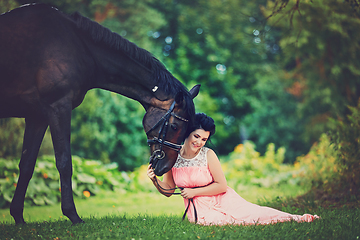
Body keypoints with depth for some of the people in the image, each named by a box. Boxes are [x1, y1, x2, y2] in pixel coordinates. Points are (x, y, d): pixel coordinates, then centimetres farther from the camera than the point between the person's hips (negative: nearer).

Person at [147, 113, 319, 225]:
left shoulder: (208, 155, -11)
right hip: (197, 207, 1)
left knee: (252, 213, -18)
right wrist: (154, 180, -16)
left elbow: (221, 186, -10)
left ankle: (292, 218, -7)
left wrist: (194, 192, -13)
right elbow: (168, 191, 3)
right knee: (210, 221, -32)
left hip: (221, 200, -1)